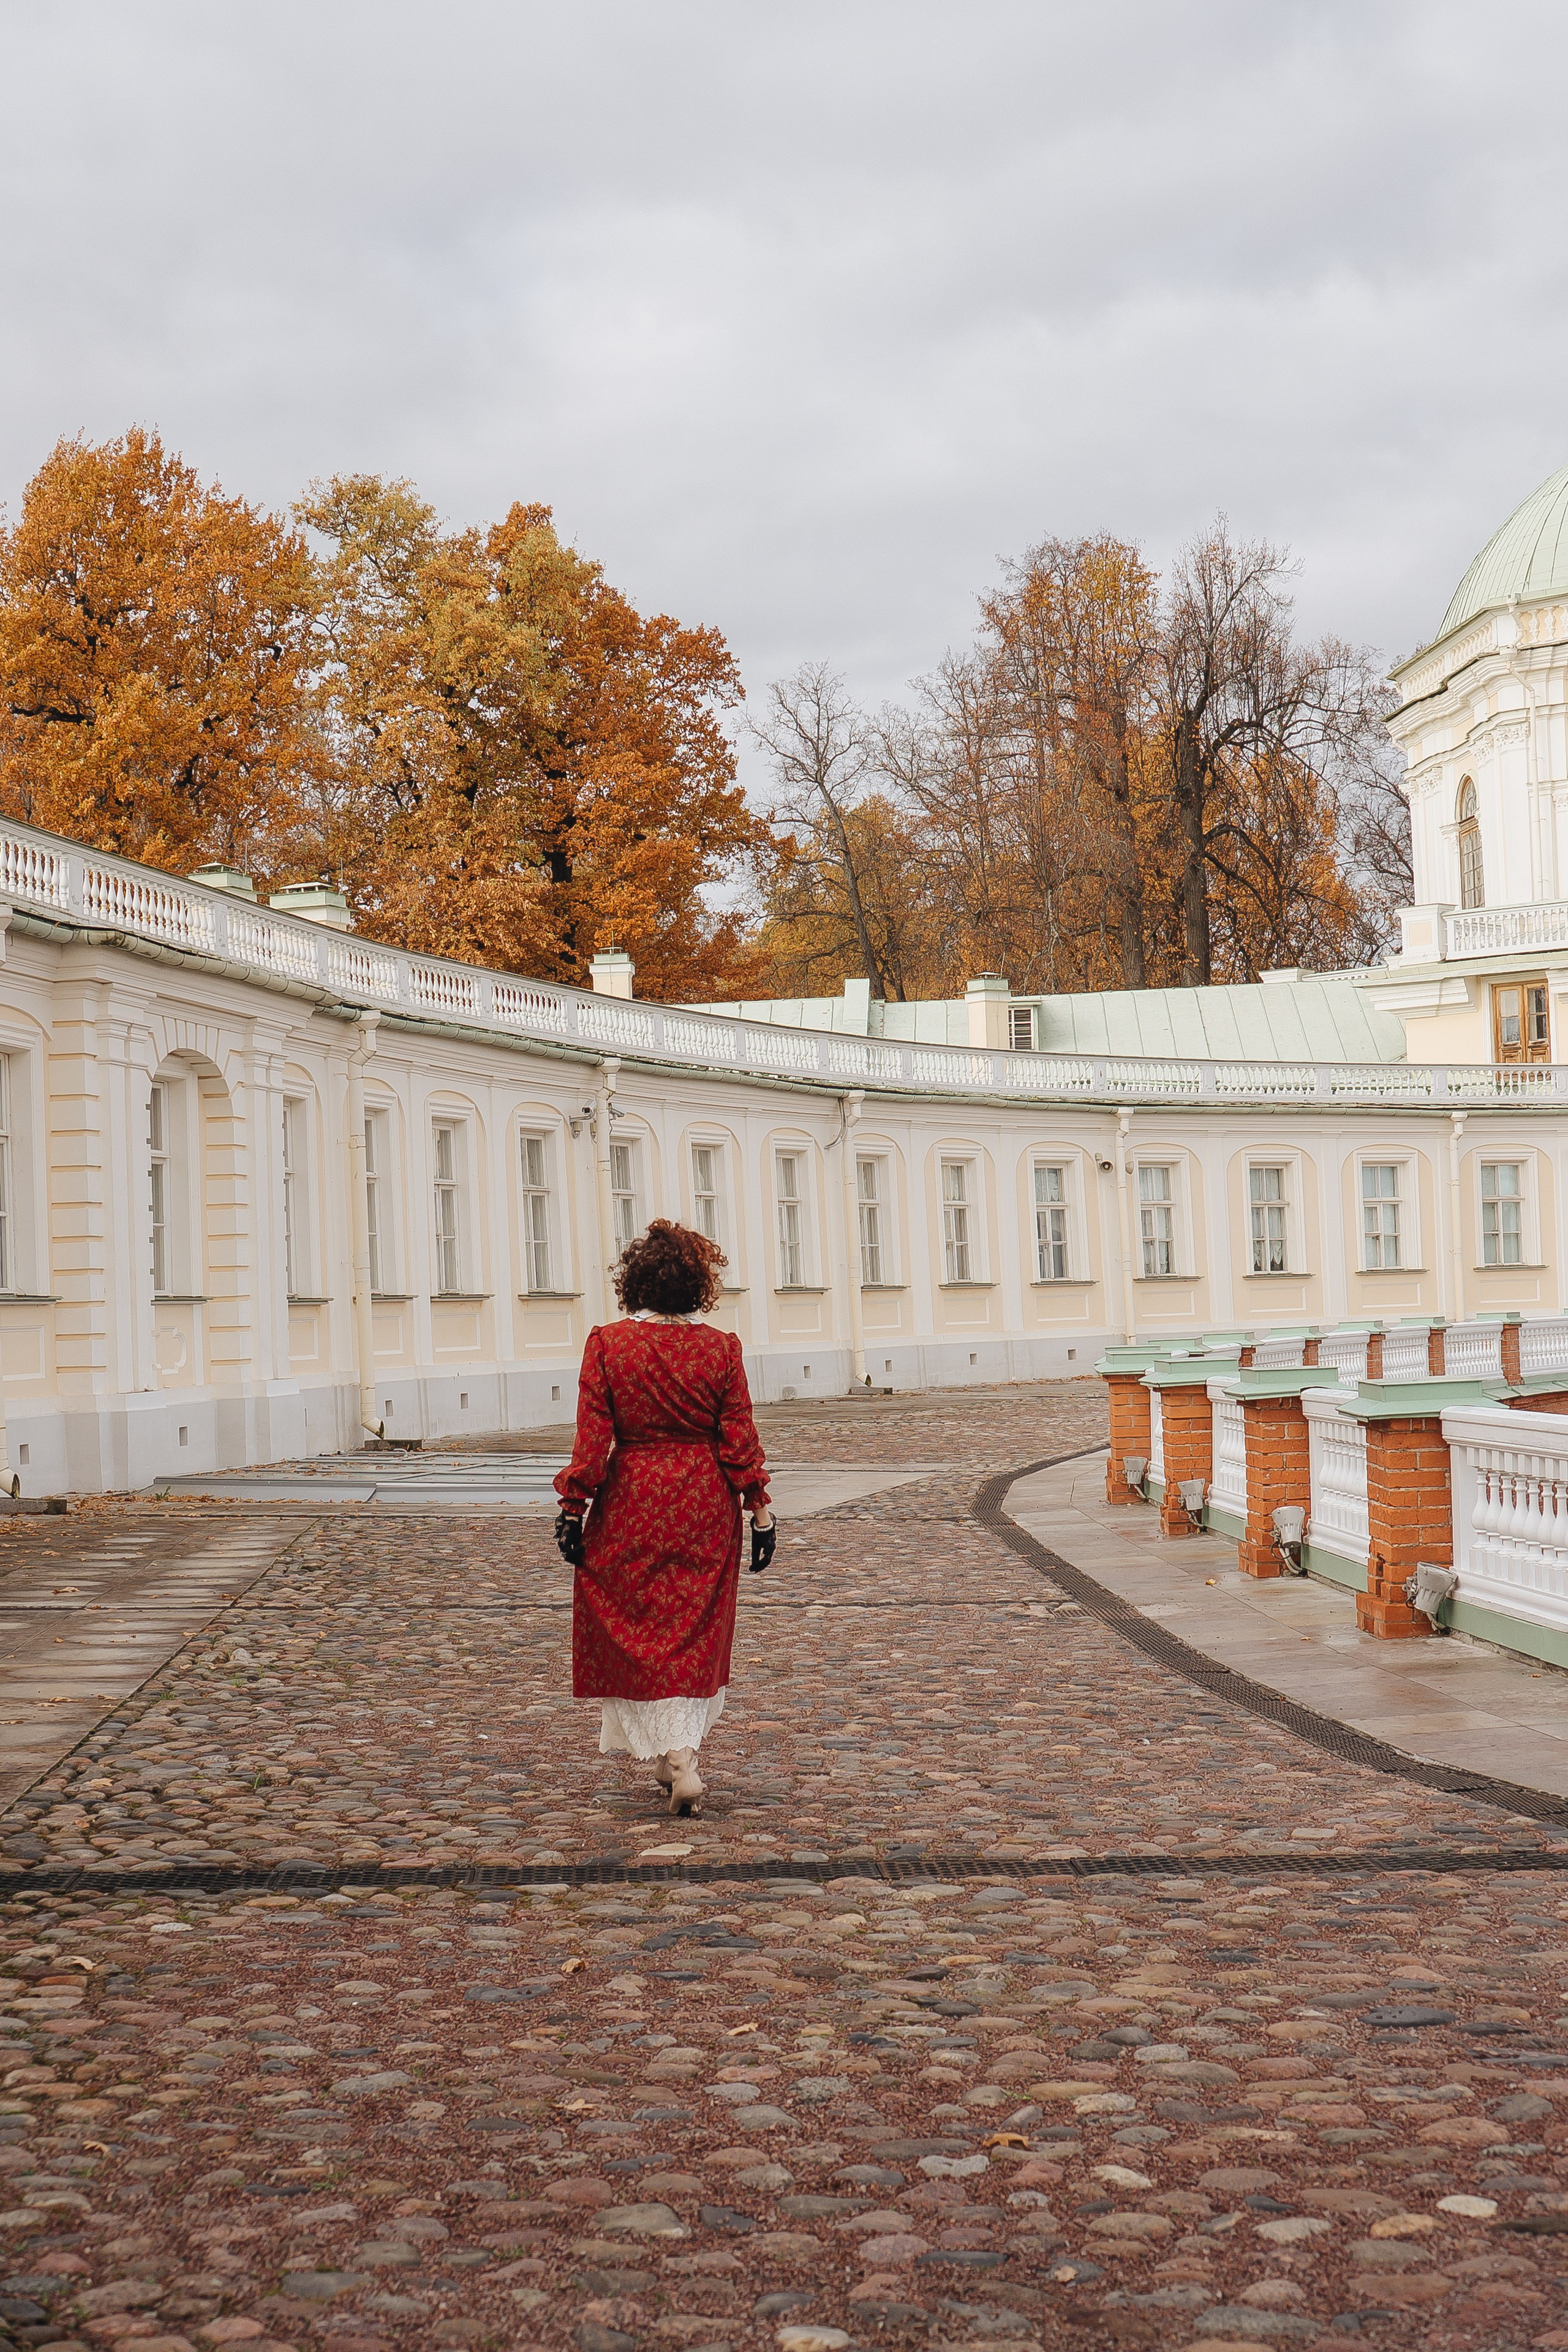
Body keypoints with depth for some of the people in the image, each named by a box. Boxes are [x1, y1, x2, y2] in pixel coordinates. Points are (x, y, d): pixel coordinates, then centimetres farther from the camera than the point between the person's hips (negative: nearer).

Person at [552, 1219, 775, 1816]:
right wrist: (759, 1509, 4)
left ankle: (677, 1759, -2)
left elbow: (593, 1436, -8)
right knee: (696, 1632, 14)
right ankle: (678, 1754, 18)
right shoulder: (720, 1348, -4)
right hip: (706, 1506, 2)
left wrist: (573, 1507, -2)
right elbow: (740, 1437, -2)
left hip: (631, 1503, -2)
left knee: (639, 1632, 6)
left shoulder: (607, 1343, -8)